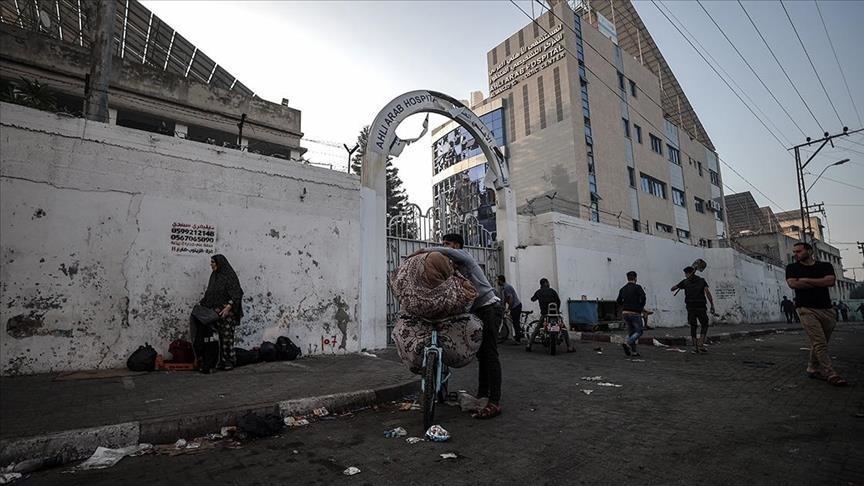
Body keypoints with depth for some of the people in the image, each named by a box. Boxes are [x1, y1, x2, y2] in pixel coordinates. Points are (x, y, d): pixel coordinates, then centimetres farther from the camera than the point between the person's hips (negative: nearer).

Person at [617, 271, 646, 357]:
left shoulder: (623, 289, 10)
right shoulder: (637, 287, -6)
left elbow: (618, 301, 9)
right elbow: (643, 297, -20)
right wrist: (641, 307, -5)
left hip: (625, 313, 6)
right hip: (635, 313, -5)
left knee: (631, 332, 14)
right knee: (638, 332, 6)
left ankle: (633, 351, 10)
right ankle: (627, 343, -16)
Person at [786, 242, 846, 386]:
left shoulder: (825, 265, 11)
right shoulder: (792, 267, 7)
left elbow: (831, 281, -7)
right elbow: (793, 284, -9)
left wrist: (805, 280, -7)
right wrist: (820, 283, -4)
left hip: (827, 309, 3)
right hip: (807, 310, -3)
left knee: (820, 343, 7)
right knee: (819, 343, -10)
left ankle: (813, 369, 17)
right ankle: (830, 374, -9)